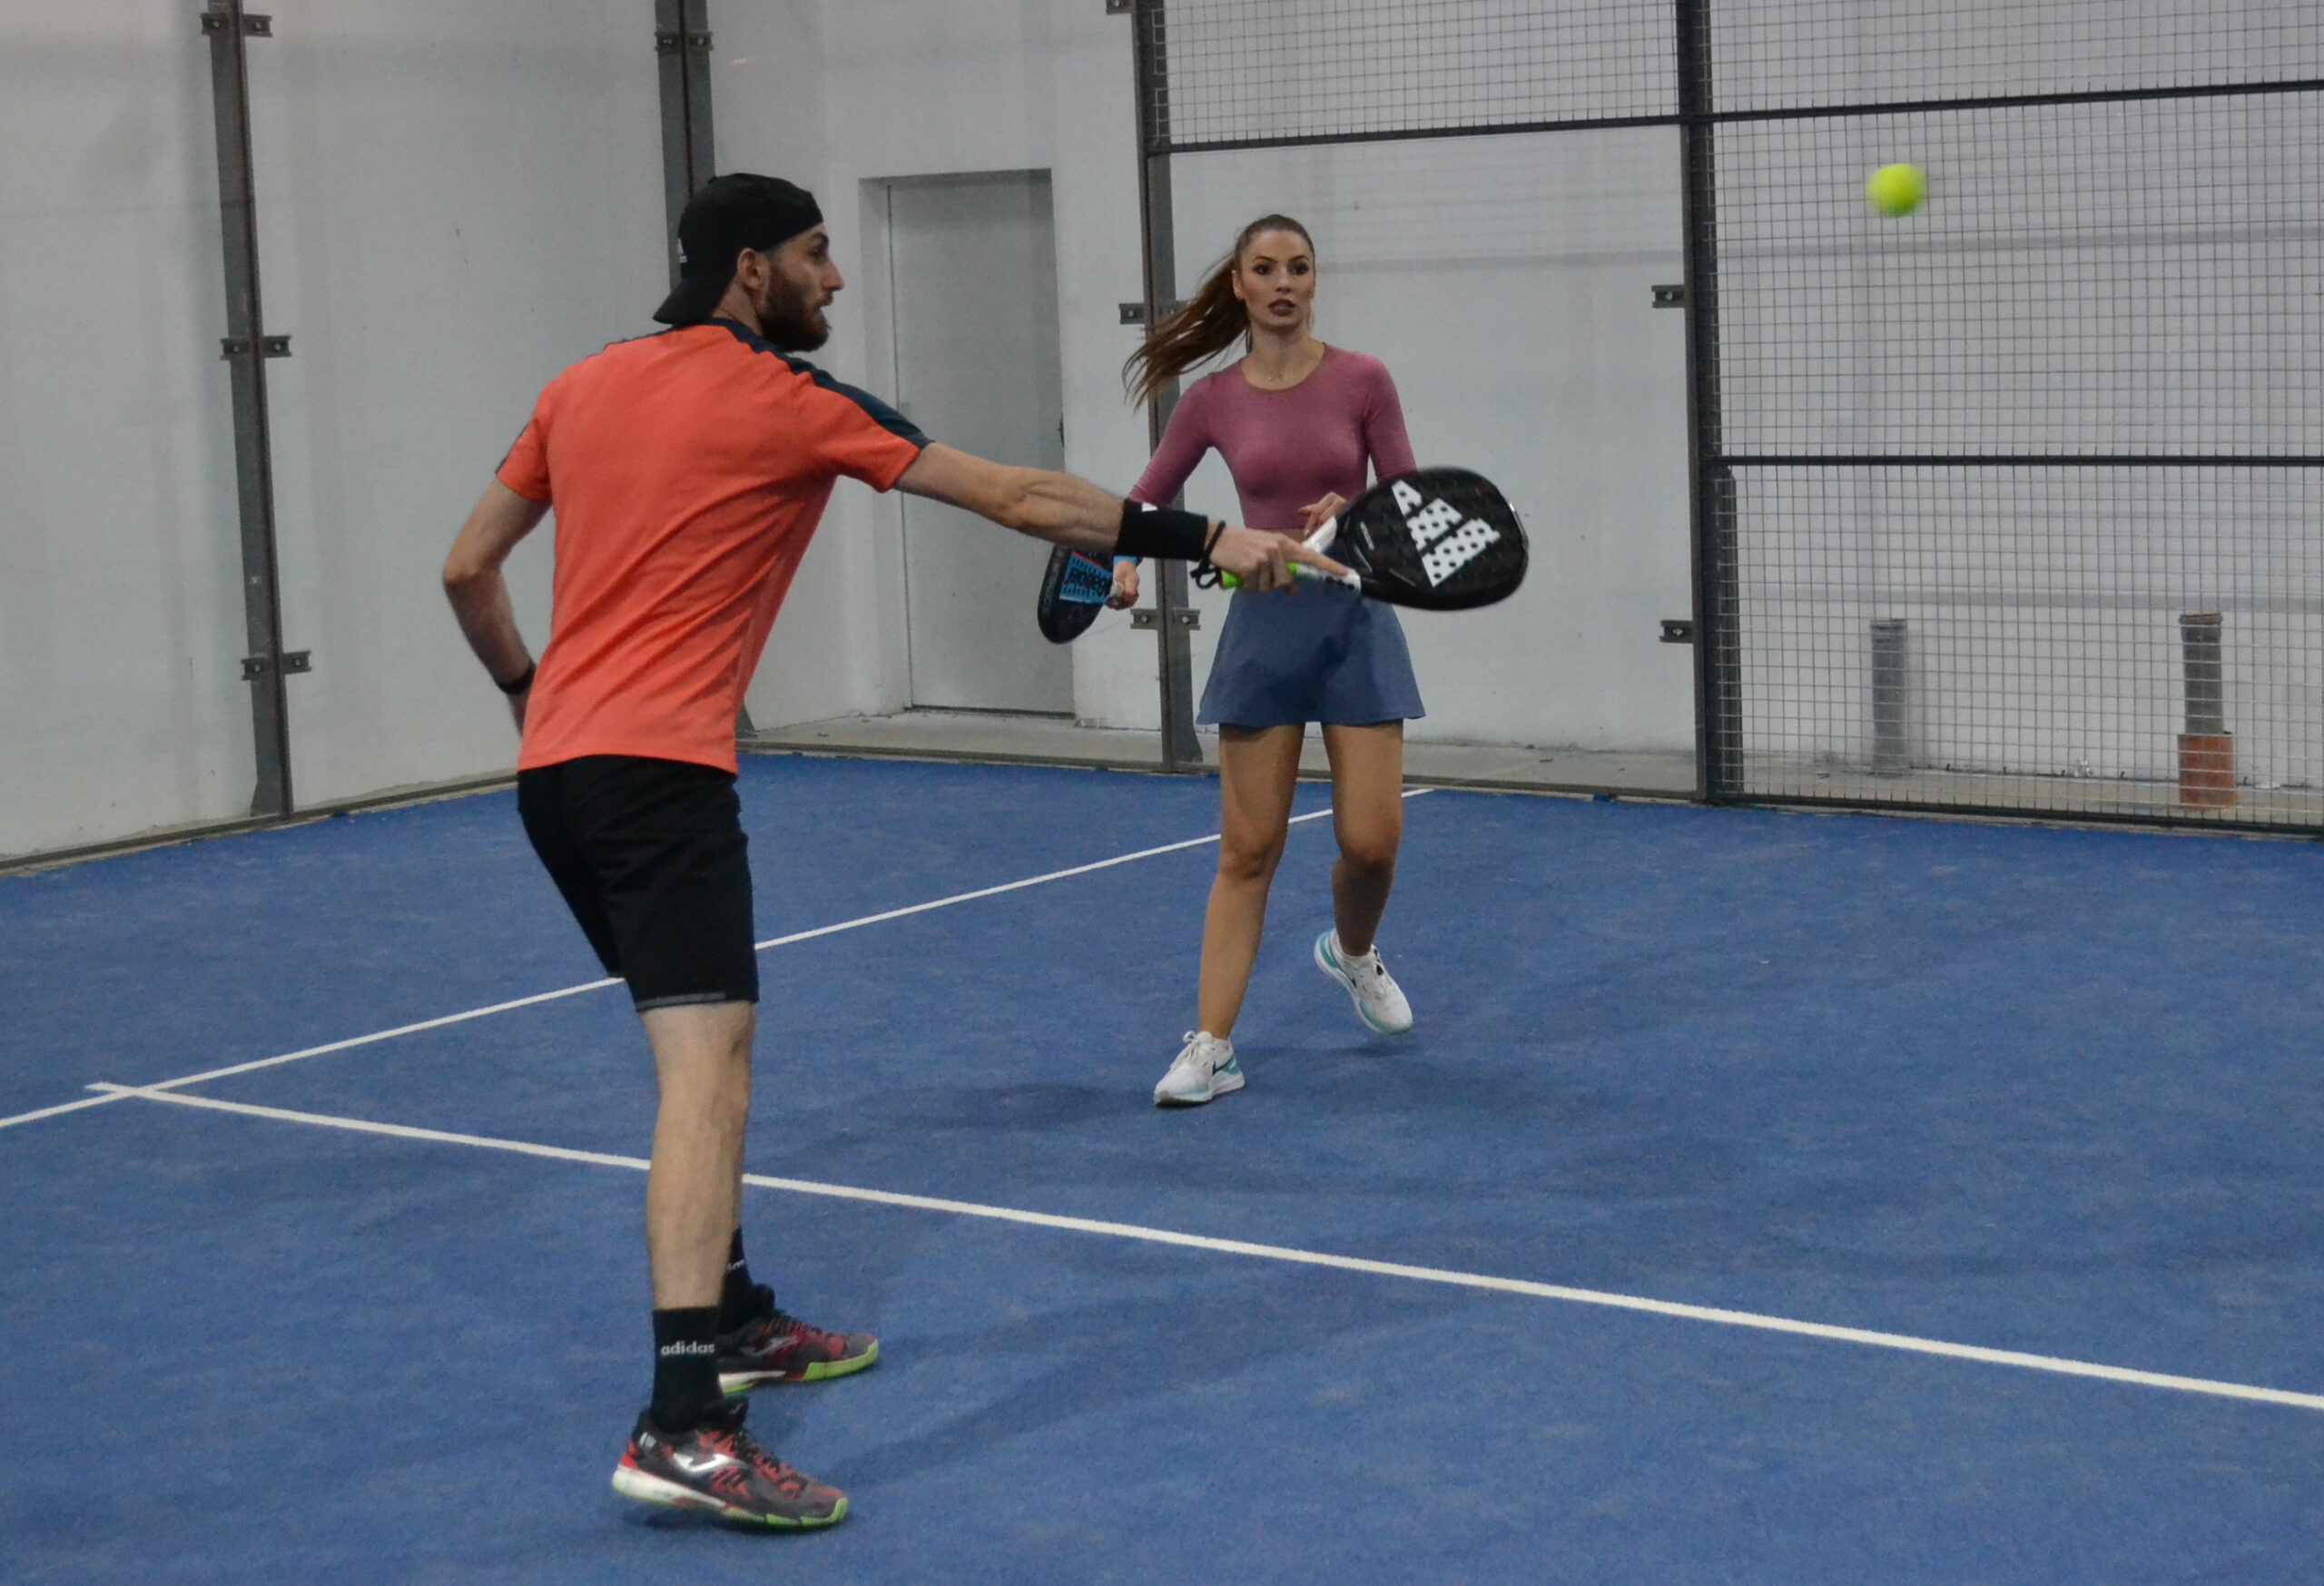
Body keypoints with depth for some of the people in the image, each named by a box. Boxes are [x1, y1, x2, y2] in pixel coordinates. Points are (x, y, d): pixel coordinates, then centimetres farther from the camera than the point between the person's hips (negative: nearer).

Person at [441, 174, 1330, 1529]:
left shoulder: (584, 386, 14)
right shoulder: (788, 400, -5)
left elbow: (468, 568, 18)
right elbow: (1021, 500, -3)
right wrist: (1212, 539, 3)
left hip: (554, 768, 9)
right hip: (661, 769, -9)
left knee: (713, 1043, 22)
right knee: (707, 1065, -17)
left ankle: (734, 1322, 33)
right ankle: (685, 1429, -28)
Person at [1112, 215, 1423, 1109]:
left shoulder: (1362, 381, -3)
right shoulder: (1212, 400, 0)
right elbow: (1146, 500, 9)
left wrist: (1353, 515, -20)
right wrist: (1123, 560, -11)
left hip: (1355, 617, 0)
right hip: (1263, 622, 0)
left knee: (1371, 842, -4)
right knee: (1247, 850, -1)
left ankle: (1352, 952, 30)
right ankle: (1211, 1046, 3)